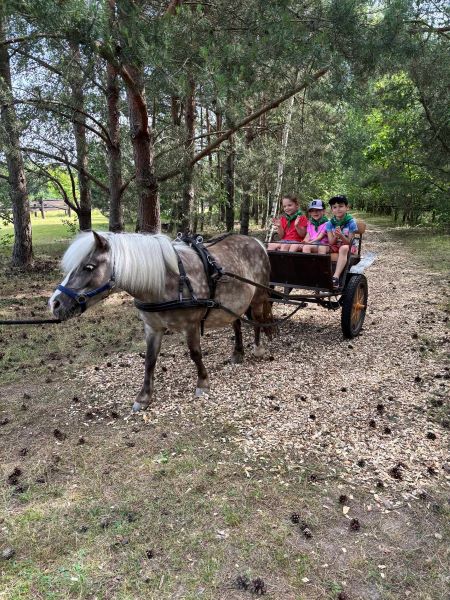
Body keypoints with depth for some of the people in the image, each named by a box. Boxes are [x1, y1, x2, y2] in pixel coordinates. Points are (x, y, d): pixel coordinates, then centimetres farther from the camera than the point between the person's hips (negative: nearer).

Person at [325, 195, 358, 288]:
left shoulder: (351, 222, -9)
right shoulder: (330, 223, -1)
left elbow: (349, 242, -13)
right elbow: (331, 243, -6)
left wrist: (341, 236, -32)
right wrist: (335, 236, -28)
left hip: (348, 247, -3)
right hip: (334, 247, 4)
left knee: (343, 248, -39)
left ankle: (336, 277, -51)